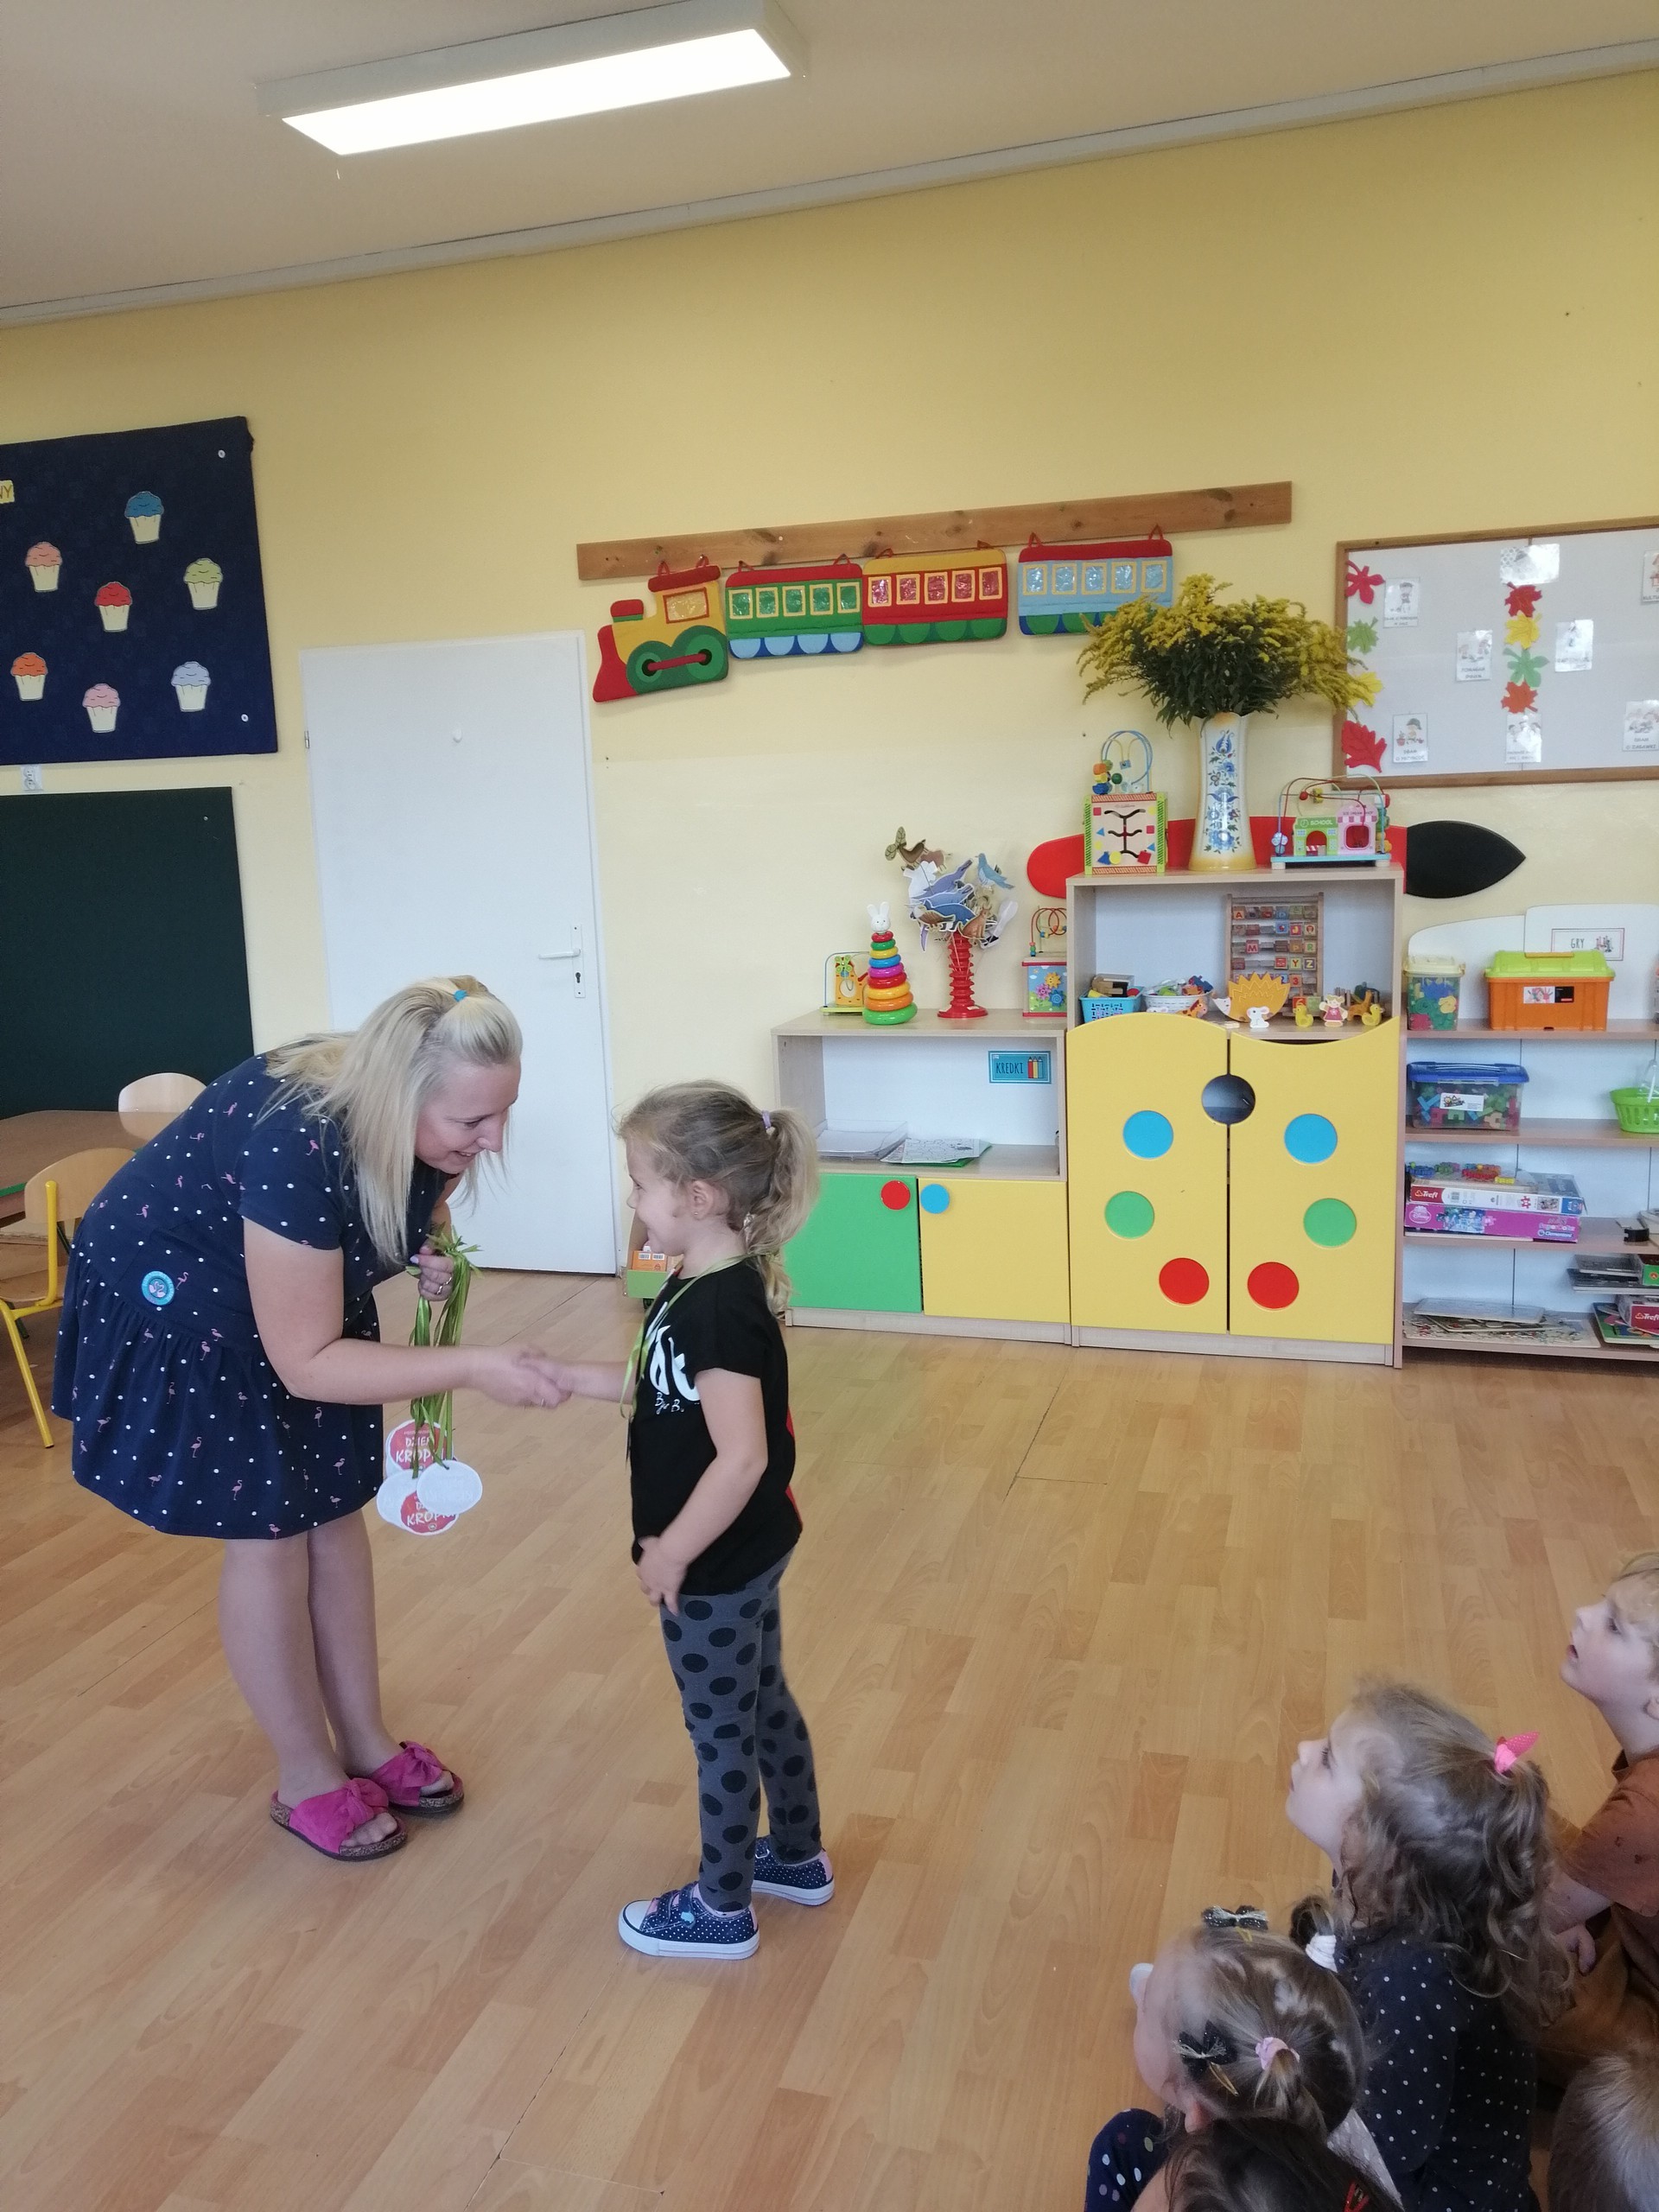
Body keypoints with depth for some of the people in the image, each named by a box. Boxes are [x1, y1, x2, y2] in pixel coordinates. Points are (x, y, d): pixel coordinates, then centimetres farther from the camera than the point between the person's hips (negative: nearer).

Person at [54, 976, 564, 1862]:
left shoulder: (428, 1124, -20)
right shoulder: (295, 1144, -41)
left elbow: (415, 1216, 5)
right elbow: (306, 1361, -33)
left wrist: (435, 1263, -16)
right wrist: (471, 1367, -36)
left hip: (302, 1289, 7)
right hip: (175, 1297, -6)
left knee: (335, 1514, 10)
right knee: (267, 1534, 0)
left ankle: (365, 1743, 25)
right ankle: (307, 1780, 18)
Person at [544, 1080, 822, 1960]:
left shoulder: (718, 1310, -29)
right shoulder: (711, 1289, 0)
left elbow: (742, 1457, -31)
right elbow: (667, 1392, 13)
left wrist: (672, 1552, -22)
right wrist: (572, 1378, 8)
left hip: (715, 1564, -9)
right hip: (746, 1552, 9)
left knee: (720, 1730, 9)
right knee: (762, 1703, 24)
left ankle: (722, 1907, 29)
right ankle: (798, 1857, 43)